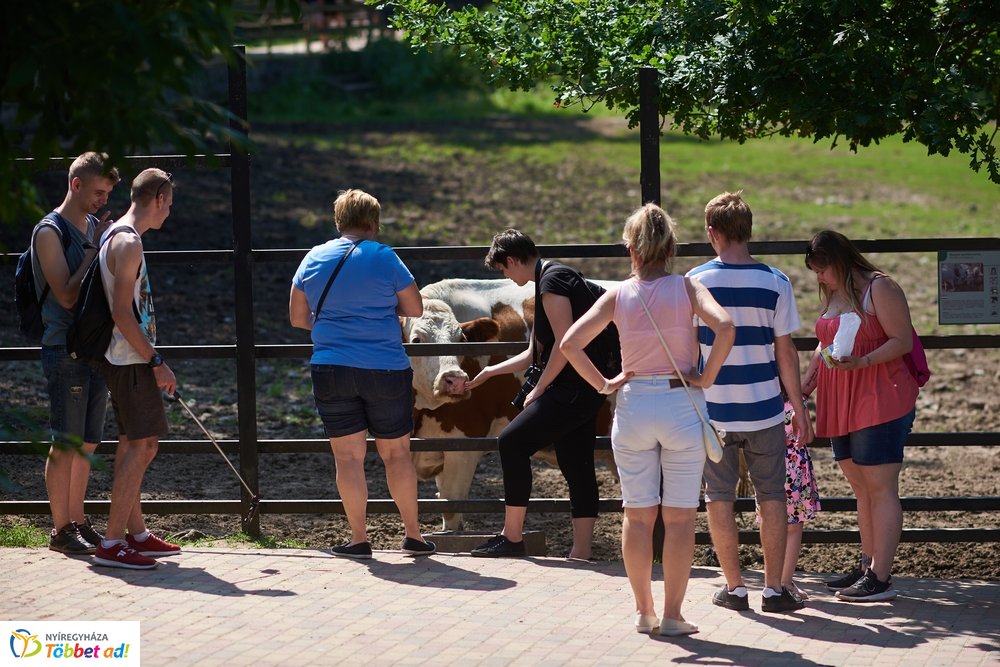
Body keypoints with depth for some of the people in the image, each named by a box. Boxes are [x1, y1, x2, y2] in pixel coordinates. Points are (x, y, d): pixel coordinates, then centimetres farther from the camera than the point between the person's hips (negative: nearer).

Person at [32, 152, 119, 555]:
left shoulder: (94, 227, 13)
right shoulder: (50, 232, -10)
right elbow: (67, 295, -16)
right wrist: (95, 249, -17)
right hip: (65, 351, -7)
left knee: (86, 444, 11)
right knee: (66, 445, -4)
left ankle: (77, 522, 18)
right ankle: (61, 530, 1)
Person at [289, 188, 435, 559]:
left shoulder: (314, 260, 6)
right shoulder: (384, 258, -4)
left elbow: (297, 318, 13)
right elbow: (415, 309, 3)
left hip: (331, 371, 2)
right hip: (386, 371, -1)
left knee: (348, 456, 5)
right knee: (396, 452, 10)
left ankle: (359, 539, 4)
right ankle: (413, 536, 15)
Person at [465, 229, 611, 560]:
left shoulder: (551, 282, -11)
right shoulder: (556, 278, 22)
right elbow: (534, 354, 28)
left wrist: (539, 389, -11)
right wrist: (486, 374, 35)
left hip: (573, 389, -10)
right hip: (583, 391, 10)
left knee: (512, 442, -8)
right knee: (577, 467, 8)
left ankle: (512, 537, -4)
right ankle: (582, 552, 7)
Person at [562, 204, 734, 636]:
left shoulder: (618, 296, -1)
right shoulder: (686, 288, -5)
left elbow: (570, 344, -9)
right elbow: (725, 327, -21)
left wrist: (603, 384, 1)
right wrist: (706, 378, -10)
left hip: (633, 406, 2)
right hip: (682, 406, -1)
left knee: (638, 515, 12)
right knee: (679, 517, 5)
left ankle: (644, 611, 17)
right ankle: (672, 615, 5)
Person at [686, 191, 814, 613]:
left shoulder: (696, 281, -6)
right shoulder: (775, 283, -5)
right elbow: (785, 352, -3)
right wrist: (799, 408, 6)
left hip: (712, 408, 0)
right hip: (764, 410, 0)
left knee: (720, 498, 10)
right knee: (771, 497, 9)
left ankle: (734, 587, 12)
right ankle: (773, 588, 8)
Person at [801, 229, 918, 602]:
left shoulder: (879, 289, -9)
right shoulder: (832, 295, 16)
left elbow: (903, 341, -13)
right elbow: (824, 347, 25)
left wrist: (860, 362, -25)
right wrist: (802, 388, 16)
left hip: (881, 400, -8)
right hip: (843, 405, 8)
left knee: (879, 488, -7)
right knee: (861, 488, 10)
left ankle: (880, 578, -8)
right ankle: (867, 567, 16)